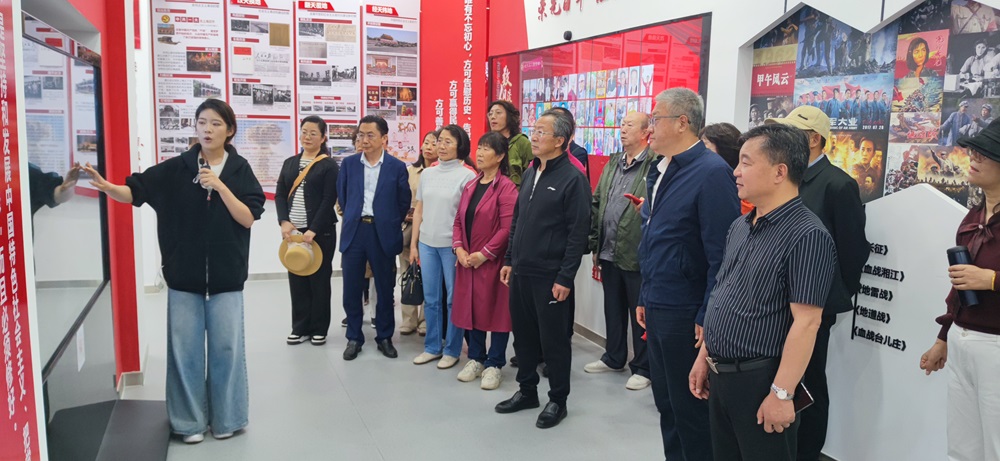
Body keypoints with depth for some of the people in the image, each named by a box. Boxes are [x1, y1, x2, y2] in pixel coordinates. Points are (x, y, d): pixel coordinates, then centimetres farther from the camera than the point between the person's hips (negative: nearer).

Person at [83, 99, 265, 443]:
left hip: (225, 275, -1)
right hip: (184, 274, 1)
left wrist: (220, 187, -17)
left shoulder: (240, 171, 0)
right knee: (185, 348, 6)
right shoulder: (176, 168, 1)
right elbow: (136, 191, -7)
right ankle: (190, 420, 21)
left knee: (226, 347, 6)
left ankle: (226, 418, 22)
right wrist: (105, 186, -26)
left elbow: (248, 219, -7)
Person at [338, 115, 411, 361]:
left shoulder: (397, 167, -2)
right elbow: (342, 197, 13)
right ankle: (354, 338, 19)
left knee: (385, 290, 7)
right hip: (354, 232, 2)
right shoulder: (348, 163, 5)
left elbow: (404, 203, 5)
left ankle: (384, 337, 22)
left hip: (383, 235, -2)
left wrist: (390, 225, 9)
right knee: (351, 290, 5)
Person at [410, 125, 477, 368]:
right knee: (431, 298, 12)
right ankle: (432, 346, 24)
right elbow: (418, 211, 12)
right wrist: (413, 244, 10)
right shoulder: (427, 174, 9)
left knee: (453, 299, 4)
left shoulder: (467, 175, -6)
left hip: (452, 245, -5)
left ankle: (452, 350, 17)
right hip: (427, 243, 5)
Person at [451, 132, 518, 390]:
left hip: (492, 262, -7)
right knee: (470, 308, 13)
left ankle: (494, 365, 14)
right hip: (467, 261, 7)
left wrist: (484, 254, -17)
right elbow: (459, 221, 13)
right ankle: (475, 359, 27)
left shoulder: (506, 188, -11)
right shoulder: (470, 186, 13)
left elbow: (507, 228, -17)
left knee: (496, 310, 2)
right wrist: (459, 248, -3)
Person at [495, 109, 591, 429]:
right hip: (521, 272, 7)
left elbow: (578, 233, -15)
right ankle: (527, 391, 31)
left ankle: (558, 401, 20)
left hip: (550, 277, -7)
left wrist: (565, 278, -17)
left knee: (554, 340, 5)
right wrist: (509, 260, 14)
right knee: (523, 335, 15)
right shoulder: (531, 173, 12)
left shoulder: (572, 178, -12)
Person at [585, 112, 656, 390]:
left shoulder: (655, 165, -13)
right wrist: (595, 244, 12)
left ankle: (642, 368, 20)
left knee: (640, 314, 6)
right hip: (609, 253, 7)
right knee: (613, 309, 19)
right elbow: (596, 203, 14)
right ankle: (614, 358, 35)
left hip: (636, 255, -7)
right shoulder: (613, 164, 12)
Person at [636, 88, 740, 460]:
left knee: (690, 410, 6)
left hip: (686, 314, -8)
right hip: (657, 309, 8)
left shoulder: (711, 173, -16)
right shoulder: (662, 170, 10)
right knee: (665, 402, 19)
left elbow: (720, 255, -18)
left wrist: (707, 319, -17)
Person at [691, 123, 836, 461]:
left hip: (760, 381, -8)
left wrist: (782, 393, -21)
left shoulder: (807, 235, -18)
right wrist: (704, 357, 14)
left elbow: (806, 322, -21)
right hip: (719, 376, 8)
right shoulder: (739, 227, 9)